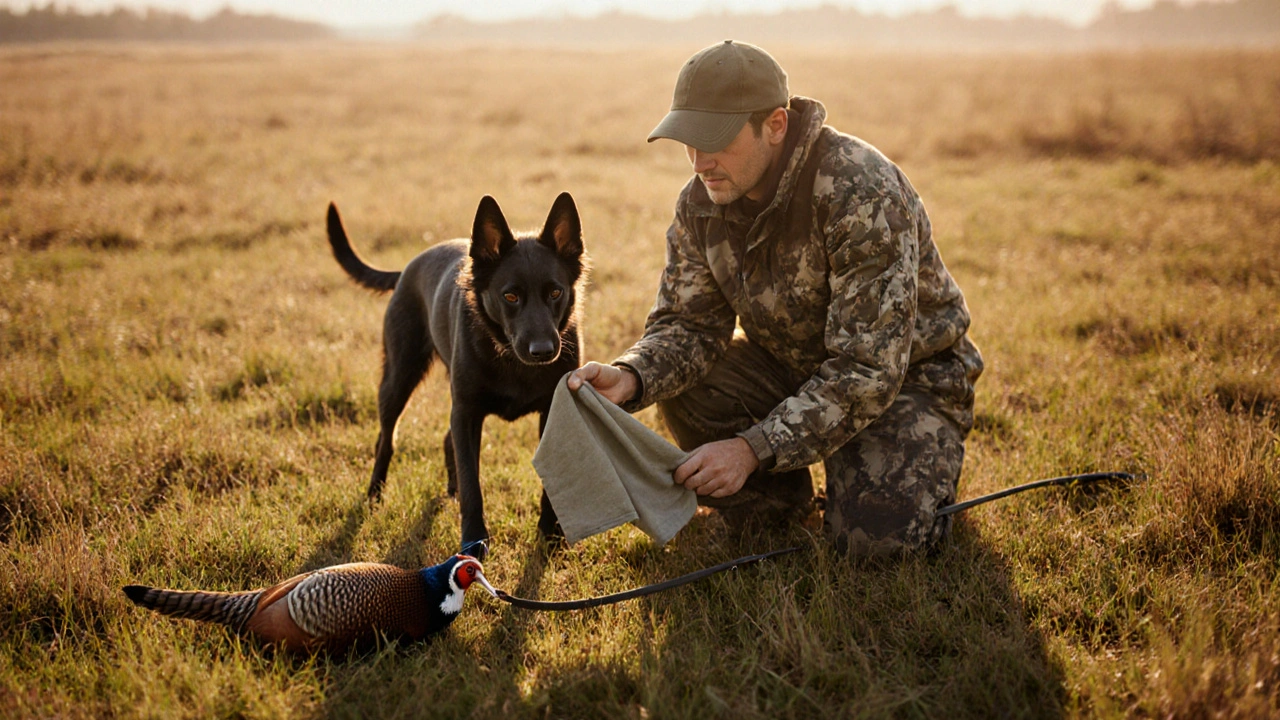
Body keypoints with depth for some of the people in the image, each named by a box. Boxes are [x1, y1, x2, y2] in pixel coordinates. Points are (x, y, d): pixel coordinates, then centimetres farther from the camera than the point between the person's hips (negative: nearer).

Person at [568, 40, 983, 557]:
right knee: (682, 388, -18)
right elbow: (689, 323, -7)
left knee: (874, 536, -25)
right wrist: (629, 377, -29)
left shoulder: (861, 194, -33)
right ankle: (775, 500, 8)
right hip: (794, 361, 6)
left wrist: (754, 448, -38)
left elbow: (868, 370, -34)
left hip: (907, 372, -6)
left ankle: (927, 458, 10)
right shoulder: (701, 201, -11)